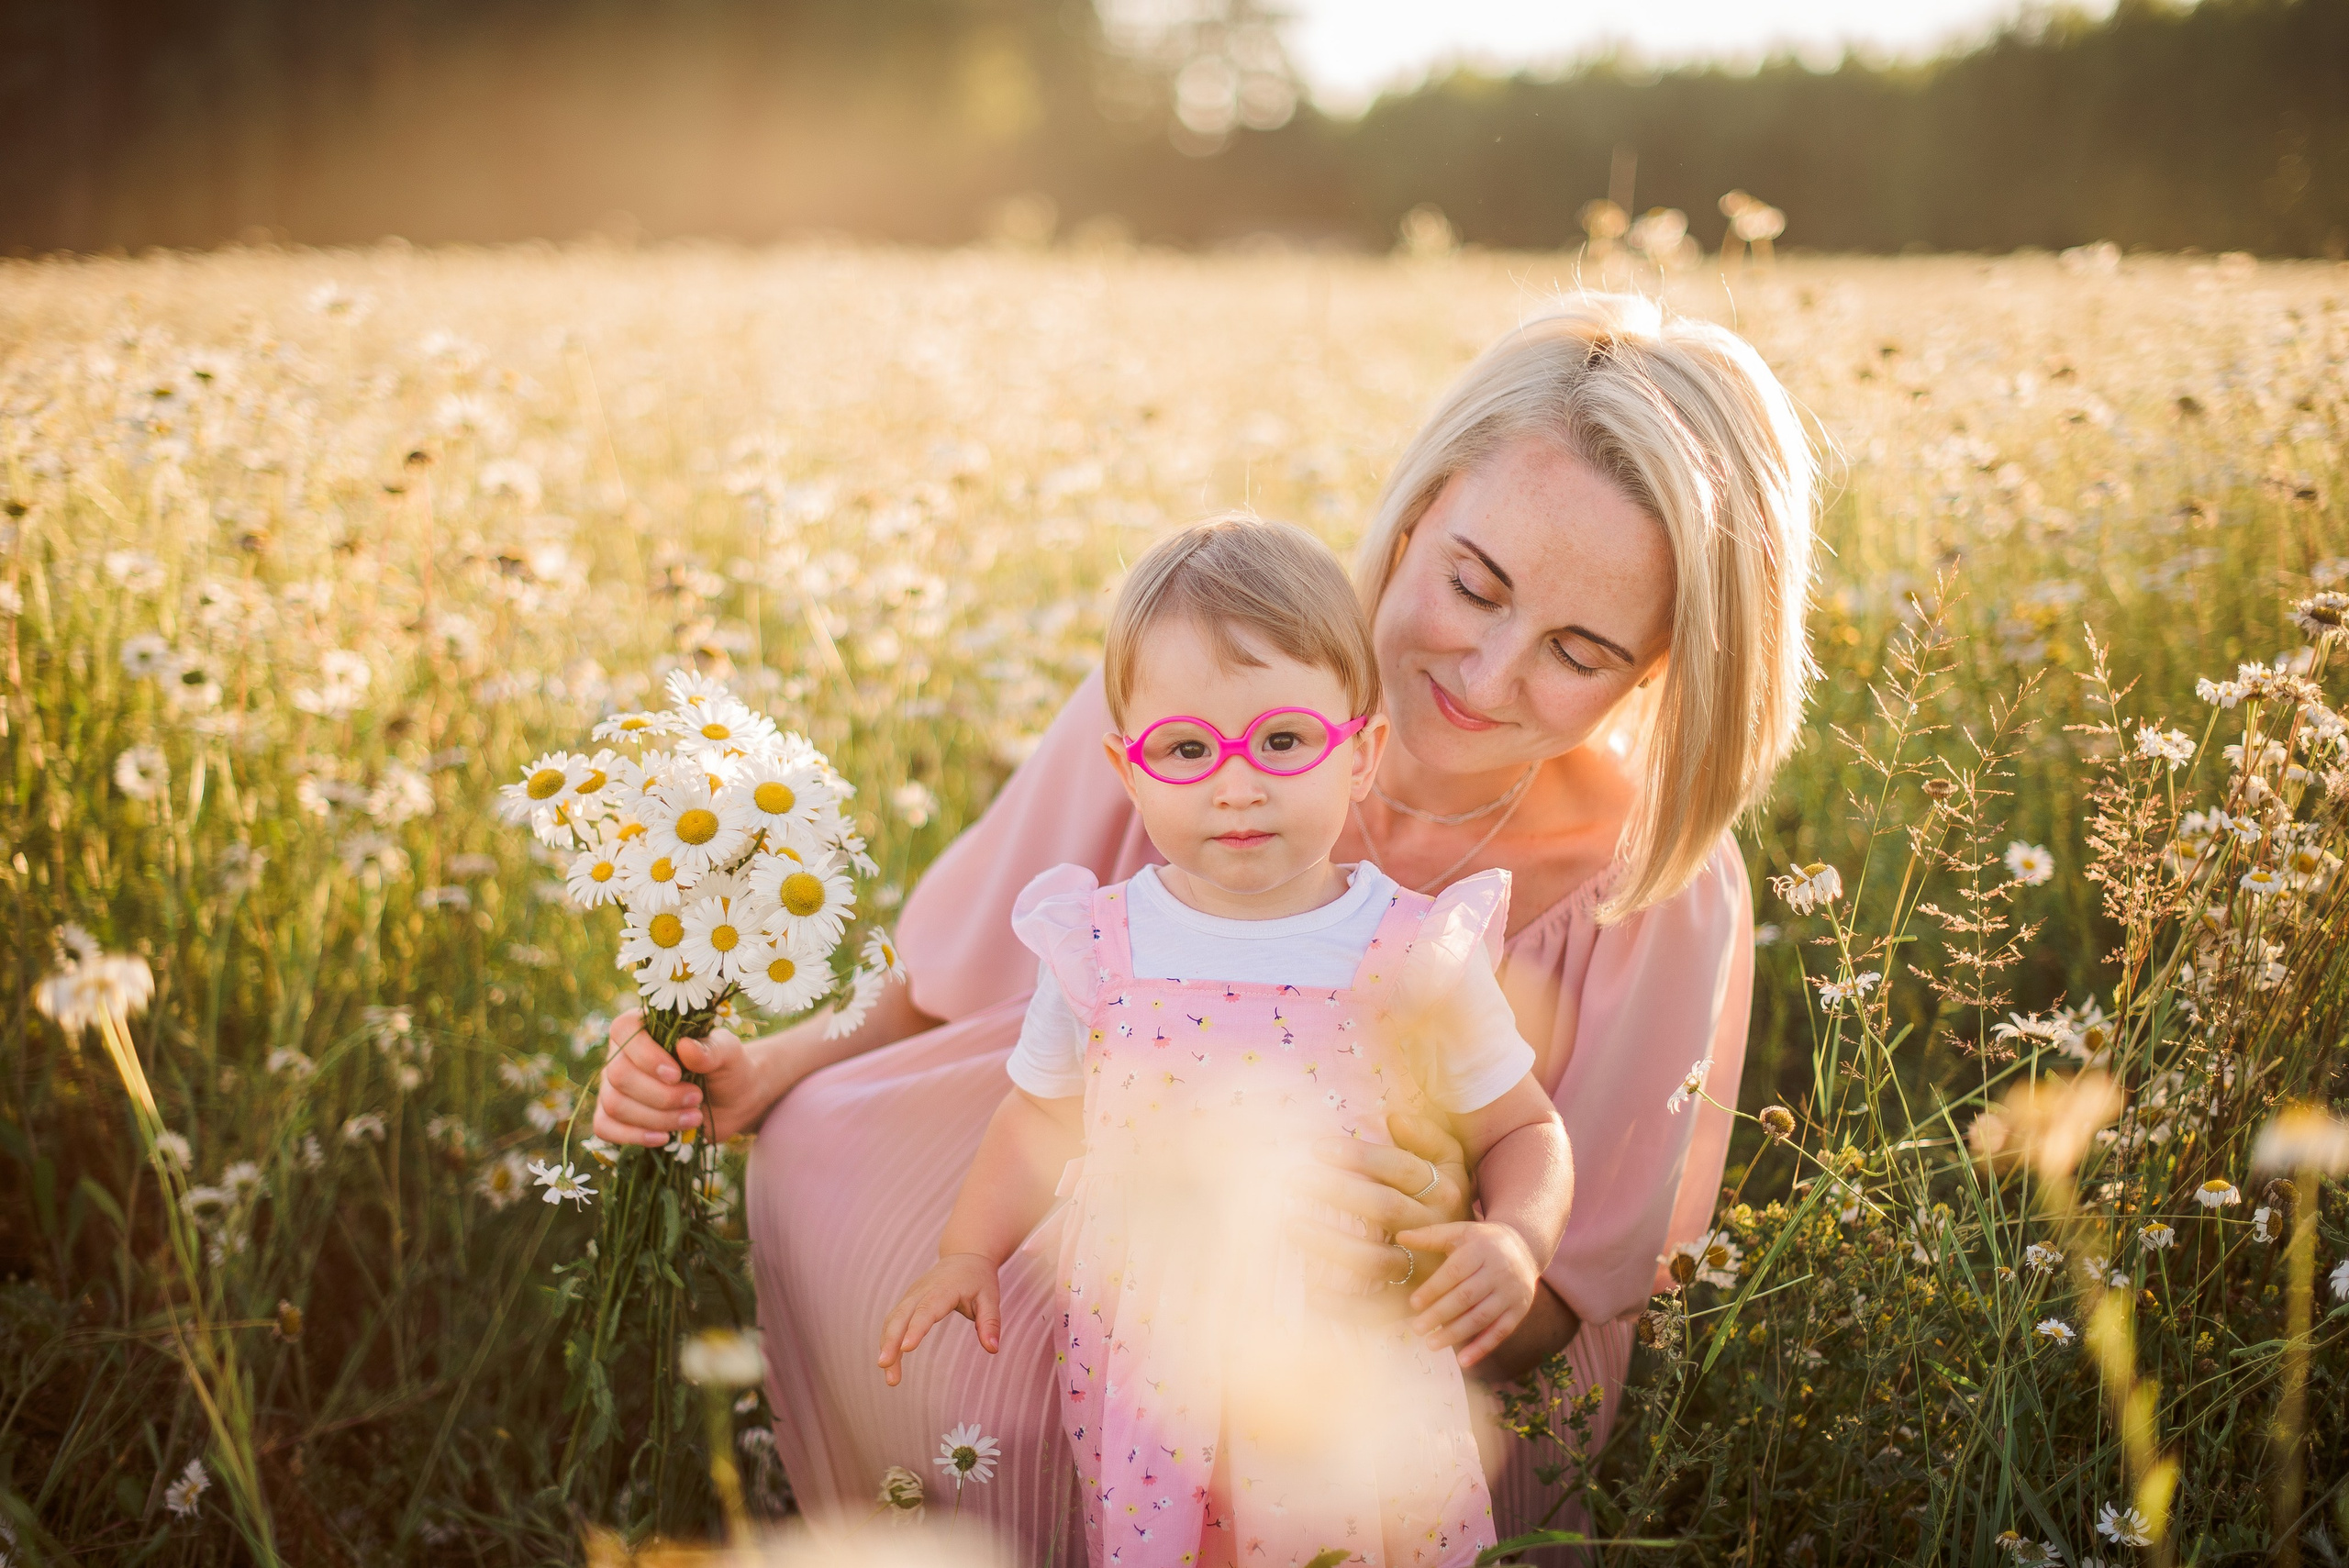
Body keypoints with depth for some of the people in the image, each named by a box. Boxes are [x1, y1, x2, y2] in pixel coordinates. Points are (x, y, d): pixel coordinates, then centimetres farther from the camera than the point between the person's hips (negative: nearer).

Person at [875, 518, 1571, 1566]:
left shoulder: (1416, 957, -11)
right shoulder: (1101, 950, -6)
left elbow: (1523, 1132, 2)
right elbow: (1042, 1119, 12)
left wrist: (1516, 1240, -16)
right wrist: (968, 1253, 4)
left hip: (1353, 1384, -1)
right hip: (1143, 1372, 2)